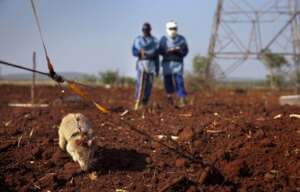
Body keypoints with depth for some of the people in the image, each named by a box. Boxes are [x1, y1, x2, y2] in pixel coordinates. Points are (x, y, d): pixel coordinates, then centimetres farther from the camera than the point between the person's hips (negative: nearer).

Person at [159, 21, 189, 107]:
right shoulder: (164, 39, 5)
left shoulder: (181, 39, 7)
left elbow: (185, 50, 9)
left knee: (179, 81, -9)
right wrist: (168, 51, -15)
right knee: (168, 80, 3)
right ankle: (169, 96, 25)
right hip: (167, 62, 1)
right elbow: (160, 50, 1)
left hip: (178, 62, -1)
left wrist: (179, 51, -11)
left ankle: (182, 100, -12)